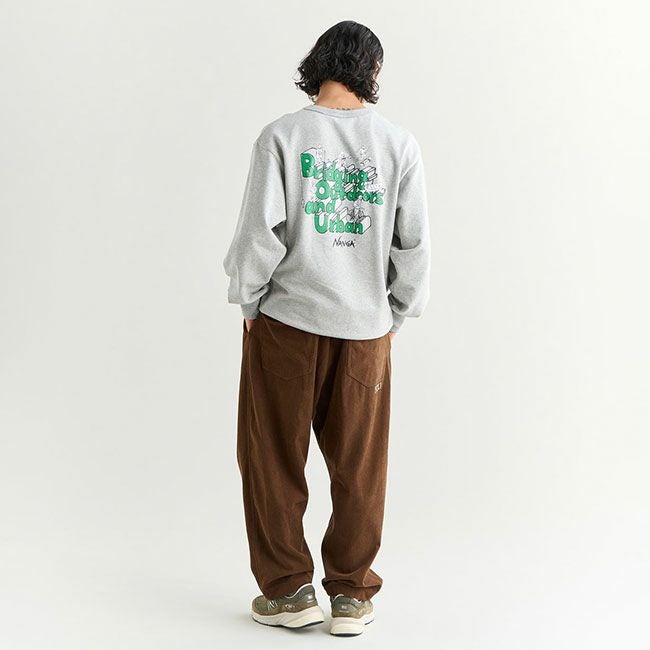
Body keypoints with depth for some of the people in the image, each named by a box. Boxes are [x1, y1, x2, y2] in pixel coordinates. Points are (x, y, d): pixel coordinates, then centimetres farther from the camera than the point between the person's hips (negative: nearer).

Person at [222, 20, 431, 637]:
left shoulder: (282, 135, -7)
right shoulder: (399, 143, 0)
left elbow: (261, 231, -10)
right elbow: (414, 240, 1)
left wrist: (248, 302, 4)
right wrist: (397, 313, 13)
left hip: (285, 318, -2)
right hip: (365, 325, 2)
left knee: (273, 458, 12)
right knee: (358, 465, 12)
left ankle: (288, 590, 18)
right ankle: (351, 595, 21)